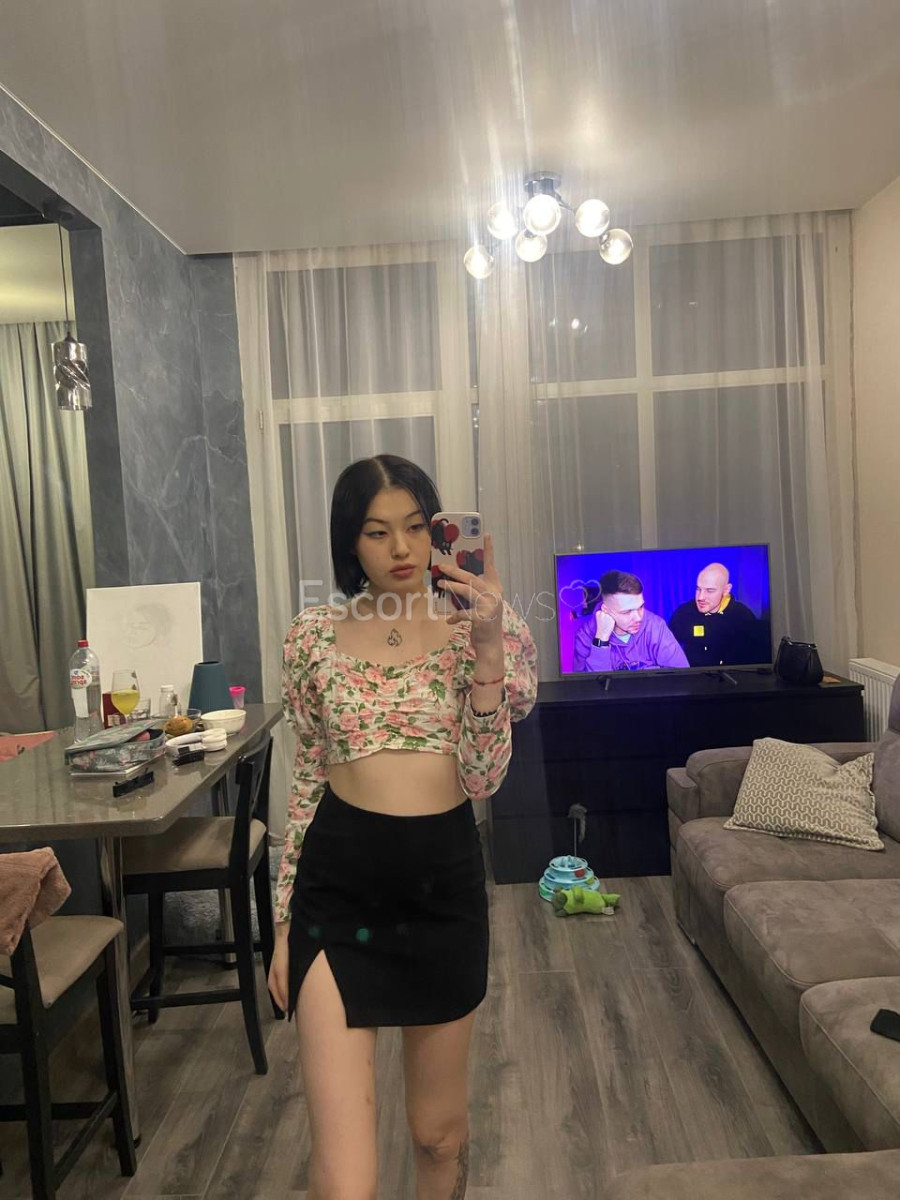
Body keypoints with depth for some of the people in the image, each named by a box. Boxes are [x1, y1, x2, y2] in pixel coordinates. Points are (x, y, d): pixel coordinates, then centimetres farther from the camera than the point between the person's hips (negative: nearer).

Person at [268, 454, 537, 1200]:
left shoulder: (478, 628, -2)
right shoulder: (315, 637, 0)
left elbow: (482, 779, -10)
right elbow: (307, 779, 7)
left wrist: (487, 645, -21)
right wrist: (284, 918, 7)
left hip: (444, 881, 1)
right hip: (337, 887, 0)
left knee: (440, 1127, 21)